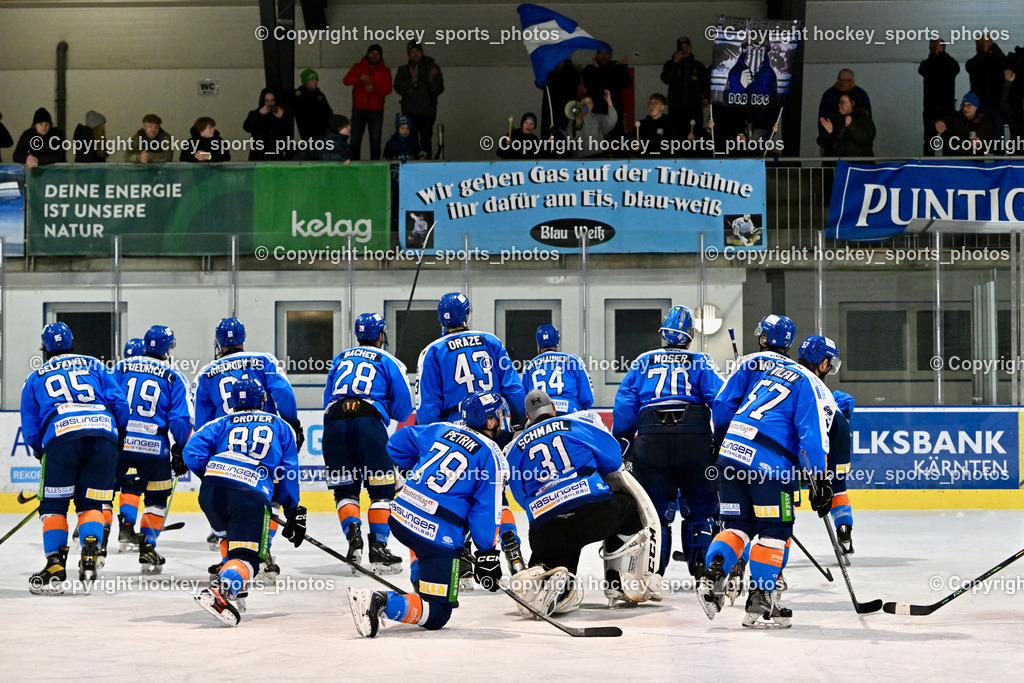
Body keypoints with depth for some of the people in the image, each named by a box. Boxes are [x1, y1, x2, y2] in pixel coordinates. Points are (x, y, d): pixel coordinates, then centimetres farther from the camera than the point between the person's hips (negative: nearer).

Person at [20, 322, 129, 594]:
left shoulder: (34, 378, 25)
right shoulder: (93, 365, 25)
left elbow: (30, 429, 24)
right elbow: (118, 401, 16)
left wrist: (41, 452, 39)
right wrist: (119, 436, 29)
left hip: (60, 437, -1)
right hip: (104, 434, 1)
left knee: (53, 505, 8)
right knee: (91, 503, 12)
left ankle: (55, 567, -3)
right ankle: (90, 554, -10)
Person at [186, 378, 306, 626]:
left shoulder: (220, 424, 23)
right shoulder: (280, 426, 25)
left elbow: (192, 452, 9)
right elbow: (288, 474, 21)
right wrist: (294, 513, 29)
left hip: (210, 493, 3)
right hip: (251, 496, -3)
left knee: (233, 534, 32)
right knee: (245, 557, -5)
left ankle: (233, 590, 22)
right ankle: (221, 589, -36)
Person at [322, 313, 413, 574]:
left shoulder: (339, 359, 24)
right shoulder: (390, 362, 12)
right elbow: (403, 410, 8)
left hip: (334, 424, 3)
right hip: (369, 423, -3)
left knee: (345, 489, 12)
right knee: (381, 490, 6)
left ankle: (352, 532, -11)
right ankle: (378, 546, -3)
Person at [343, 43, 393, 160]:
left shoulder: (385, 71, 11)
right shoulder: (358, 67, 12)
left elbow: (388, 89, -3)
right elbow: (346, 80, -3)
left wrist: (375, 88, -22)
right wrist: (360, 78, -22)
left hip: (376, 111, 0)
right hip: (359, 110, 0)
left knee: (375, 142, -3)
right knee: (355, 141, -2)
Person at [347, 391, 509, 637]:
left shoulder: (442, 430, 13)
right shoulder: (492, 457, -3)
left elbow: (397, 444, 25)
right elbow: (486, 511, -7)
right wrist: (487, 554, 0)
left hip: (400, 517, 7)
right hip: (439, 537, -7)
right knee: (438, 615, -4)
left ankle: (423, 587, 39)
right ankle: (384, 603, -28)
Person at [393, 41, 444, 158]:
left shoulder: (432, 68, 9)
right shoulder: (403, 70, 14)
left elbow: (438, 90, 2)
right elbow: (398, 88, 1)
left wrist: (432, 80, -17)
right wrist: (412, 80, -14)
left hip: (427, 112, -1)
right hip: (410, 113, 1)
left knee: (426, 142, -7)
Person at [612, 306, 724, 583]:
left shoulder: (643, 362, 19)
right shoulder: (701, 362, 14)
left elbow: (625, 404, 11)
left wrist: (621, 441, 15)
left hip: (650, 437, 1)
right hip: (695, 437, -1)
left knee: (654, 507, 8)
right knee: (701, 505, 10)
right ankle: (702, 568, 3)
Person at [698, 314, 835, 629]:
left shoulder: (752, 363, 17)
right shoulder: (813, 386, 6)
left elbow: (722, 405, 12)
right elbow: (813, 435, -5)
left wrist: (721, 441, 28)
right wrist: (820, 482, -2)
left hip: (731, 451, 5)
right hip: (768, 462, -5)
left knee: (738, 523, 16)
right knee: (774, 530, 5)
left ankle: (713, 574, -5)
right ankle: (759, 603, 2)